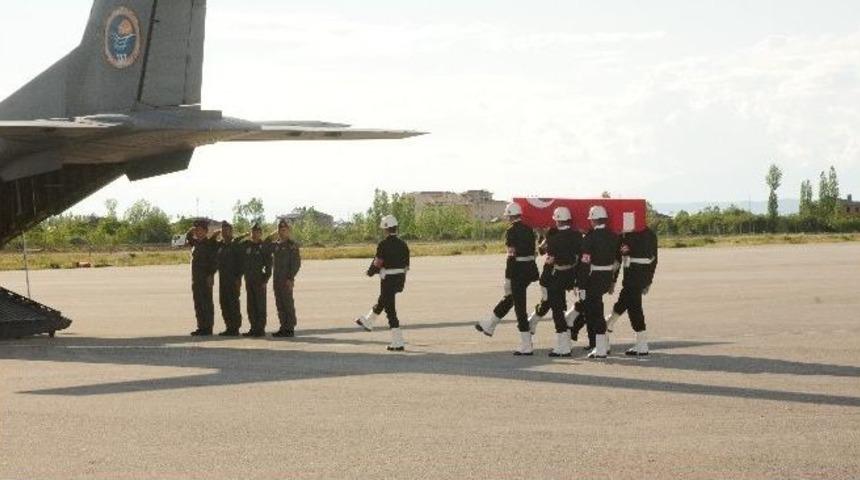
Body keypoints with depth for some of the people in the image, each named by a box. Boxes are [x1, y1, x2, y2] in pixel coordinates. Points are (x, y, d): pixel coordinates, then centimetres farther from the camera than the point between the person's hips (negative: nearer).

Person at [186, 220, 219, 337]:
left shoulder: (211, 244, -8)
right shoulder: (195, 243, 12)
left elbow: (215, 261, -13)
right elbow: (187, 240, 31)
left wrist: (210, 275, -20)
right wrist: (190, 232, 10)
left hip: (206, 279, -8)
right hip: (195, 278, 8)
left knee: (207, 303, -4)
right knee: (198, 304, 9)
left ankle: (208, 327, -1)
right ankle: (201, 327, 15)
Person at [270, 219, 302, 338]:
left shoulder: (292, 245, -5)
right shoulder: (275, 245, 14)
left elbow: (297, 263, -10)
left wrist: (290, 278, -16)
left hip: (286, 280, -7)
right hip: (277, 280, 7)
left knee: (288, 304, -5)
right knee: (280, 305, 9)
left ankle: (290, 329, -2)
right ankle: (284, 328, 14)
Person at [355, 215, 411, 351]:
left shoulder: (383, 245, -17)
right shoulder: (403, 244, 3)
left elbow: (378, 263, -15)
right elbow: (406, 264, 7)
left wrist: (370, 272, 5)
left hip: (388, 280, -8)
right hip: (400, 278, 8)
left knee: (390, 310, -2)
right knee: (382, 302, 29)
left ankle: (398, 343, -3)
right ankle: (367, 322, 53)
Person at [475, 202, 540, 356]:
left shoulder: (512, 231, -13)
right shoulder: (529, 229, 9)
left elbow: (512, 255, -18)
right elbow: (534, 251, 13)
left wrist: (507, 279, -15)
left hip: (518, 270, -8)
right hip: (530, 269, 8)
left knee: (520, 306, -3)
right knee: (509, 299, 24)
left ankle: (526, 346, -2)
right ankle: (489, 326, 42)